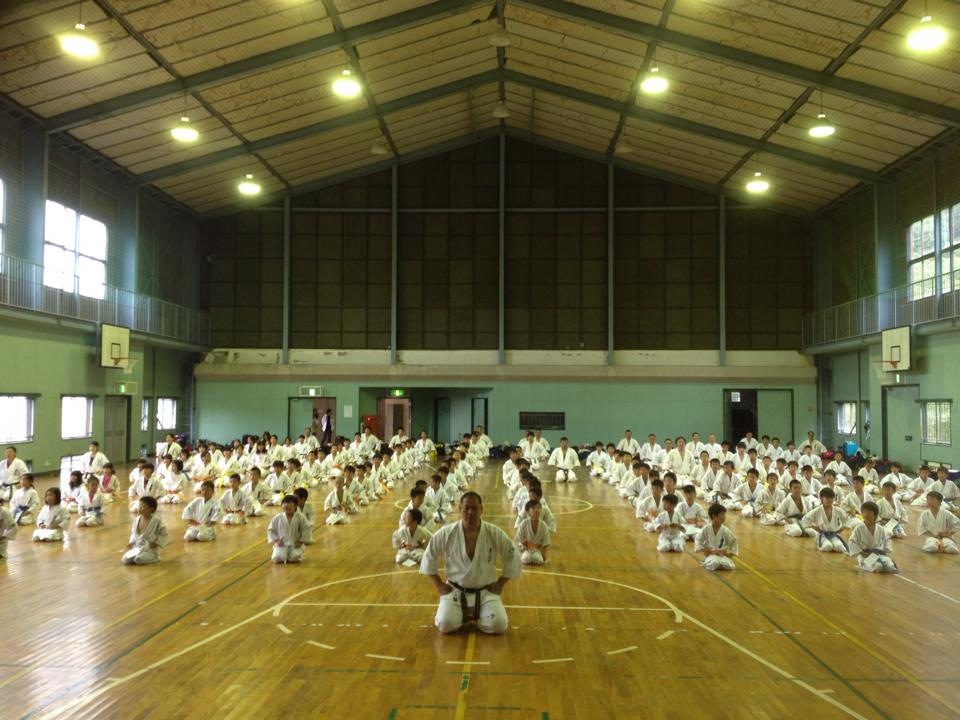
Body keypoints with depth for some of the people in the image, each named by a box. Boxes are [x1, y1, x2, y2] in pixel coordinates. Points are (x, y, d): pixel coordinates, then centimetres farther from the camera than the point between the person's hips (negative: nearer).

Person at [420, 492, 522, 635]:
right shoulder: (446, 533, -12)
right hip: (455, 590, 0)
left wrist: (500, 584, 0)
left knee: (498, 625, -18)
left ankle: (477, 615, 18)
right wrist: (439, 585, 0)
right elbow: (429, 557, 1)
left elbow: (513, 556, 1)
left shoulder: (495, 534, -12)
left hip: (485, 591, 0)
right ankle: (463, 615, 16)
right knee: (445, 625, -21)